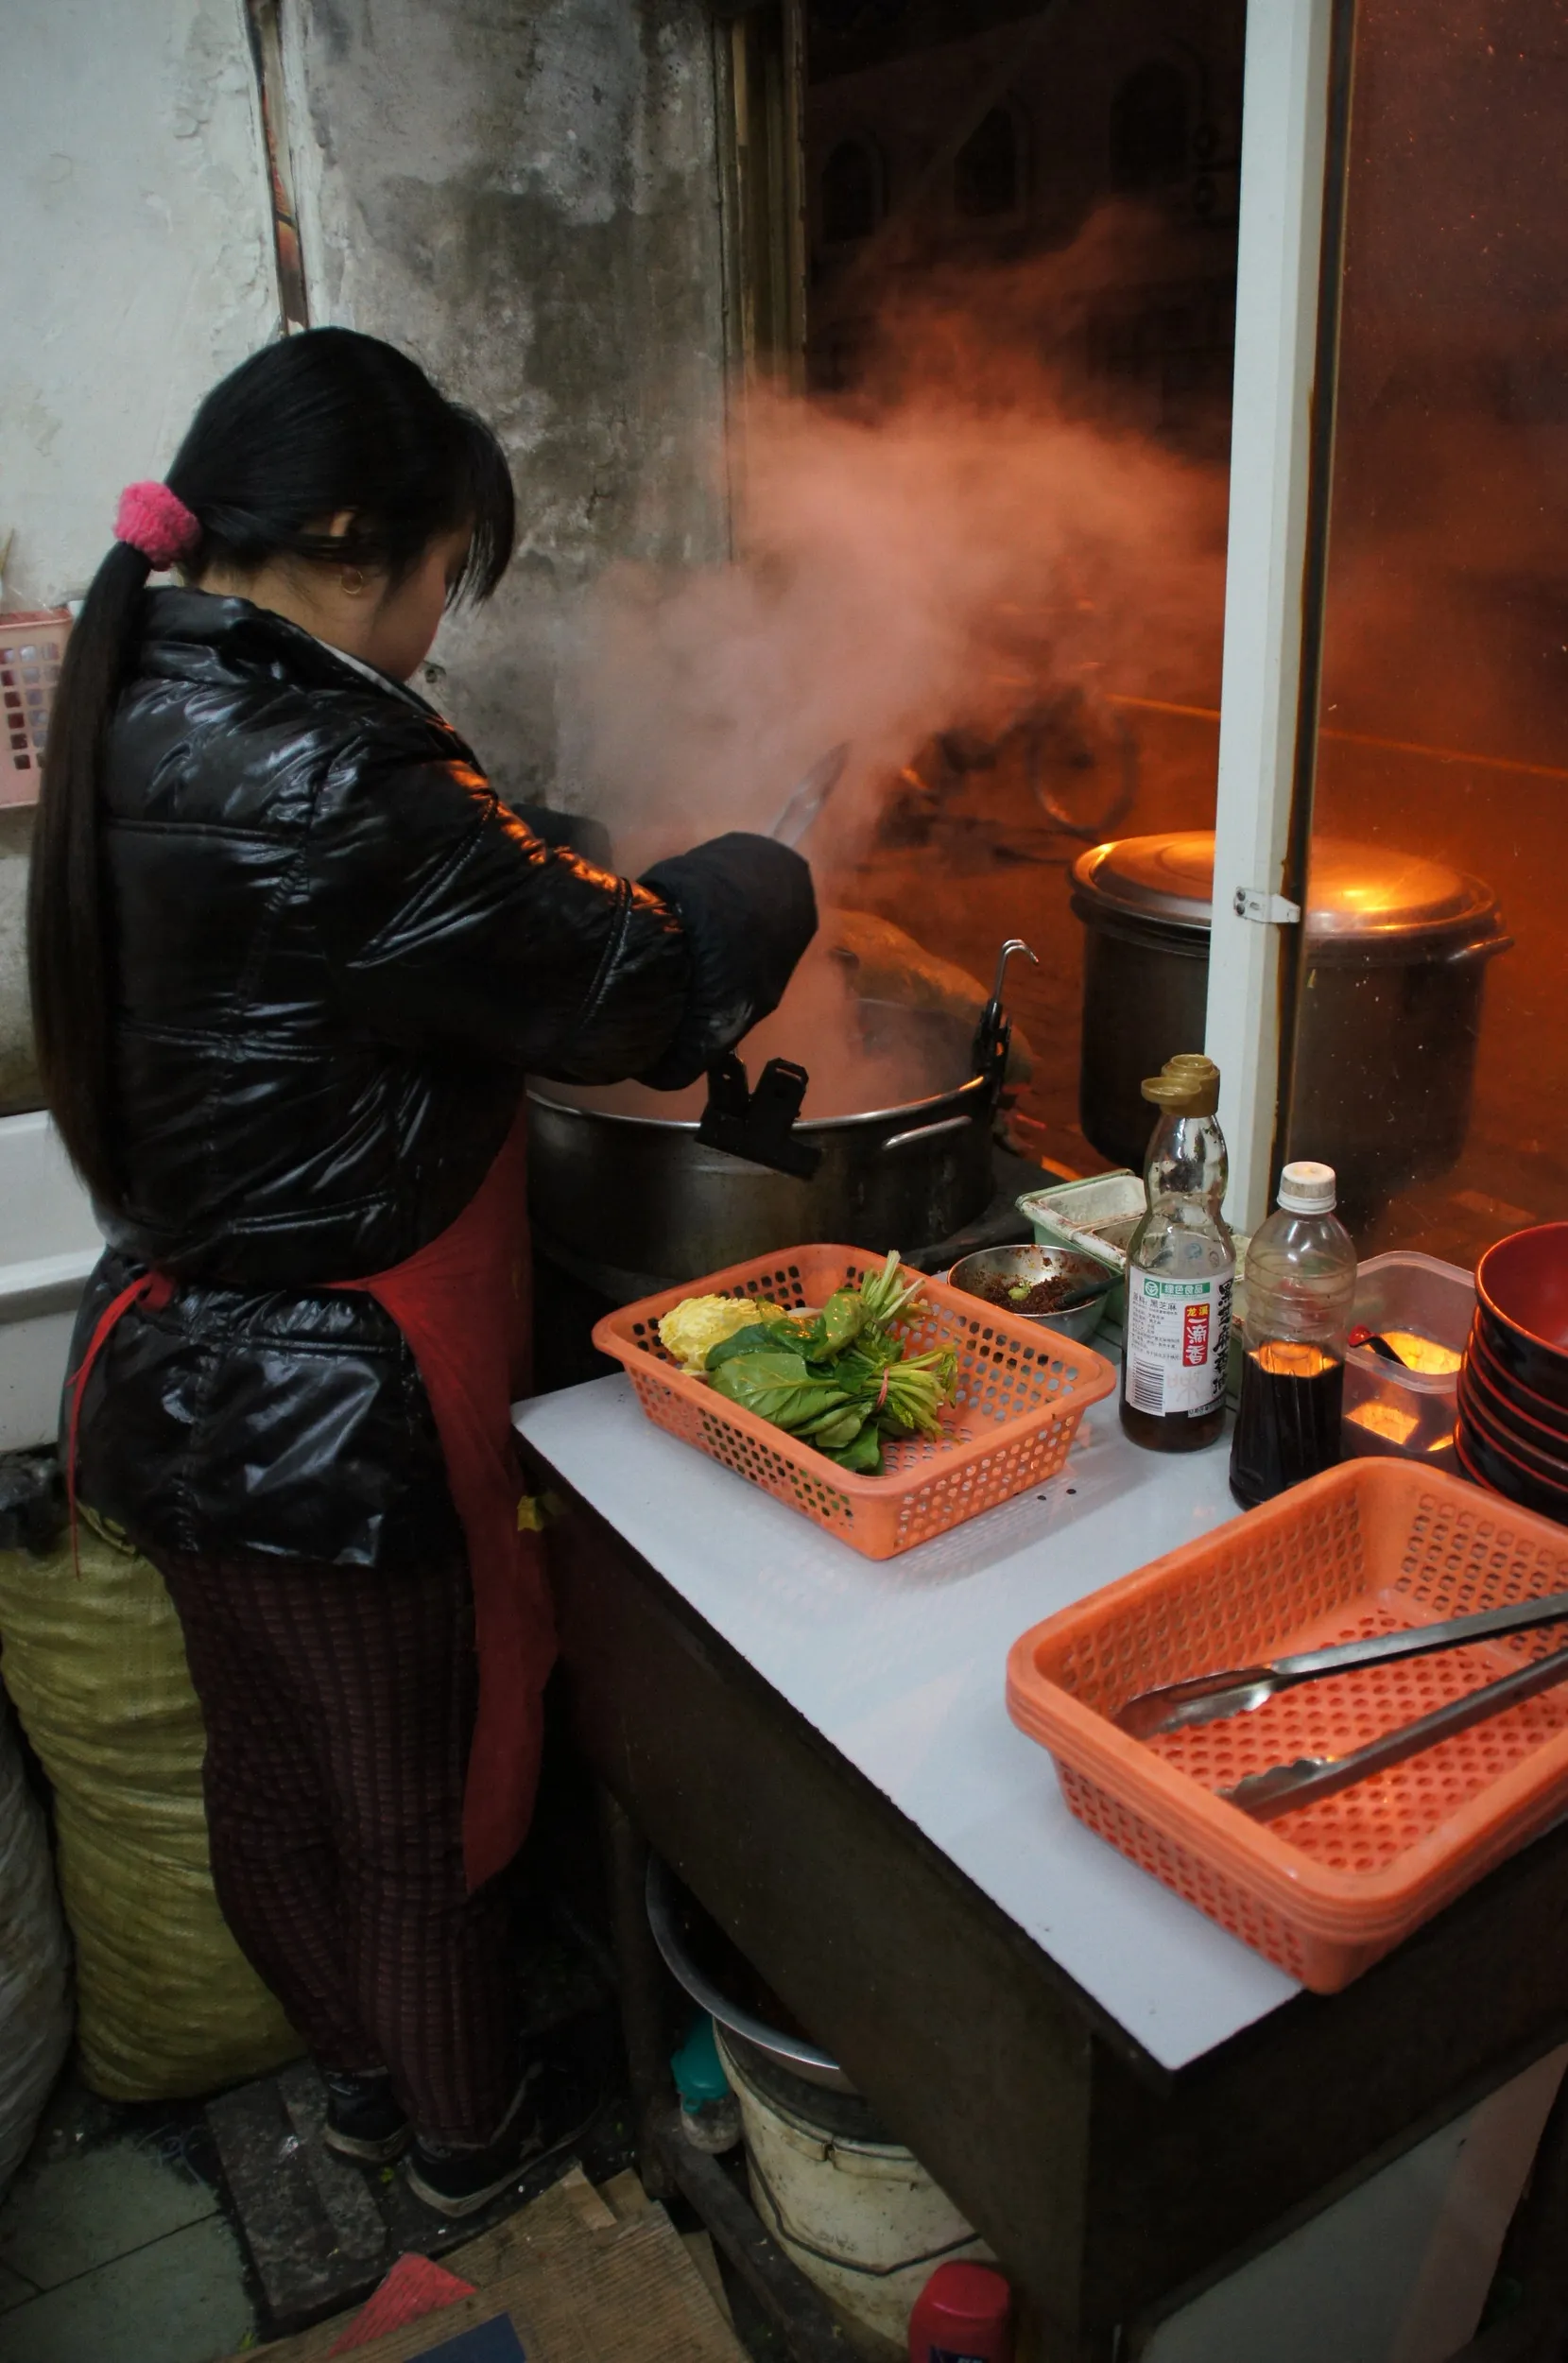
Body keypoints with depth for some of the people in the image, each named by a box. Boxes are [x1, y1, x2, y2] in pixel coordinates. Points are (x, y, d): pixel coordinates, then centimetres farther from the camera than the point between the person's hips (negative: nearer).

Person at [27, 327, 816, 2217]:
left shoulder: (148, 710, 2)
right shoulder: (326, 780, -28)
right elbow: (626, 979, -20)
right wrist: (754, 888, -1)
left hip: (183, 1384, 9)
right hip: (340, 1424, -9)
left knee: (267, 1771, 26)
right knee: (423, 1800, 16)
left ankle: (356, 2068, 53)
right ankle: (466, 2130, 43)